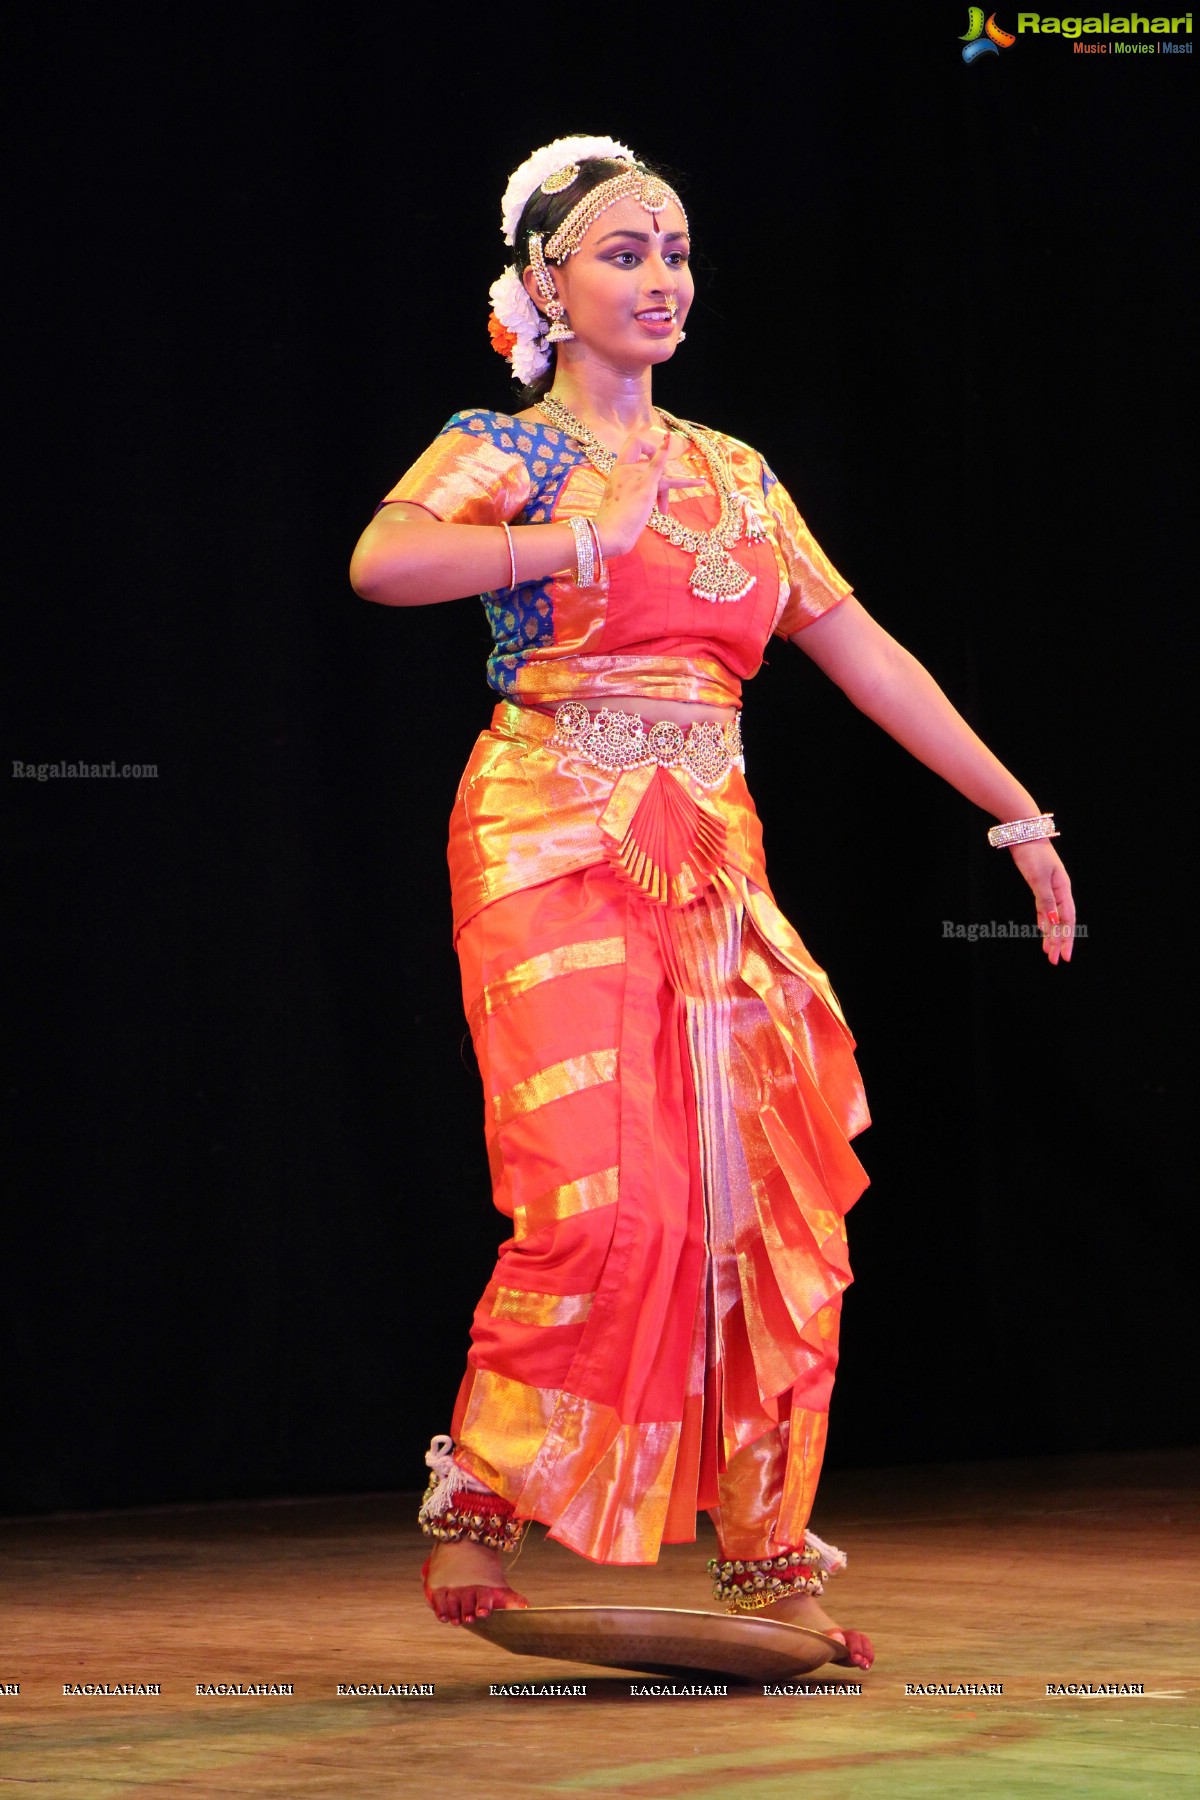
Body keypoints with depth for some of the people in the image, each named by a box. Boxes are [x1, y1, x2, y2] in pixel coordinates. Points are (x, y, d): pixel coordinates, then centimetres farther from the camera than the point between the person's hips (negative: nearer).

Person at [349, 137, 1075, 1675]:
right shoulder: (501, 451, 2)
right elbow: (382, 563, -20)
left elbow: (862, 652, 16)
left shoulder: (734, 478, 17)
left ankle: (763, 1551, 9)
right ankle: (478, 1500, -1)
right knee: (611, 1195, -18)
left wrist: (1018, 814, 13)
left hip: (711, 862, 5)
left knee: (764, 1203, 0)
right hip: (556, 842, -5)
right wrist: (579, 537, -18)